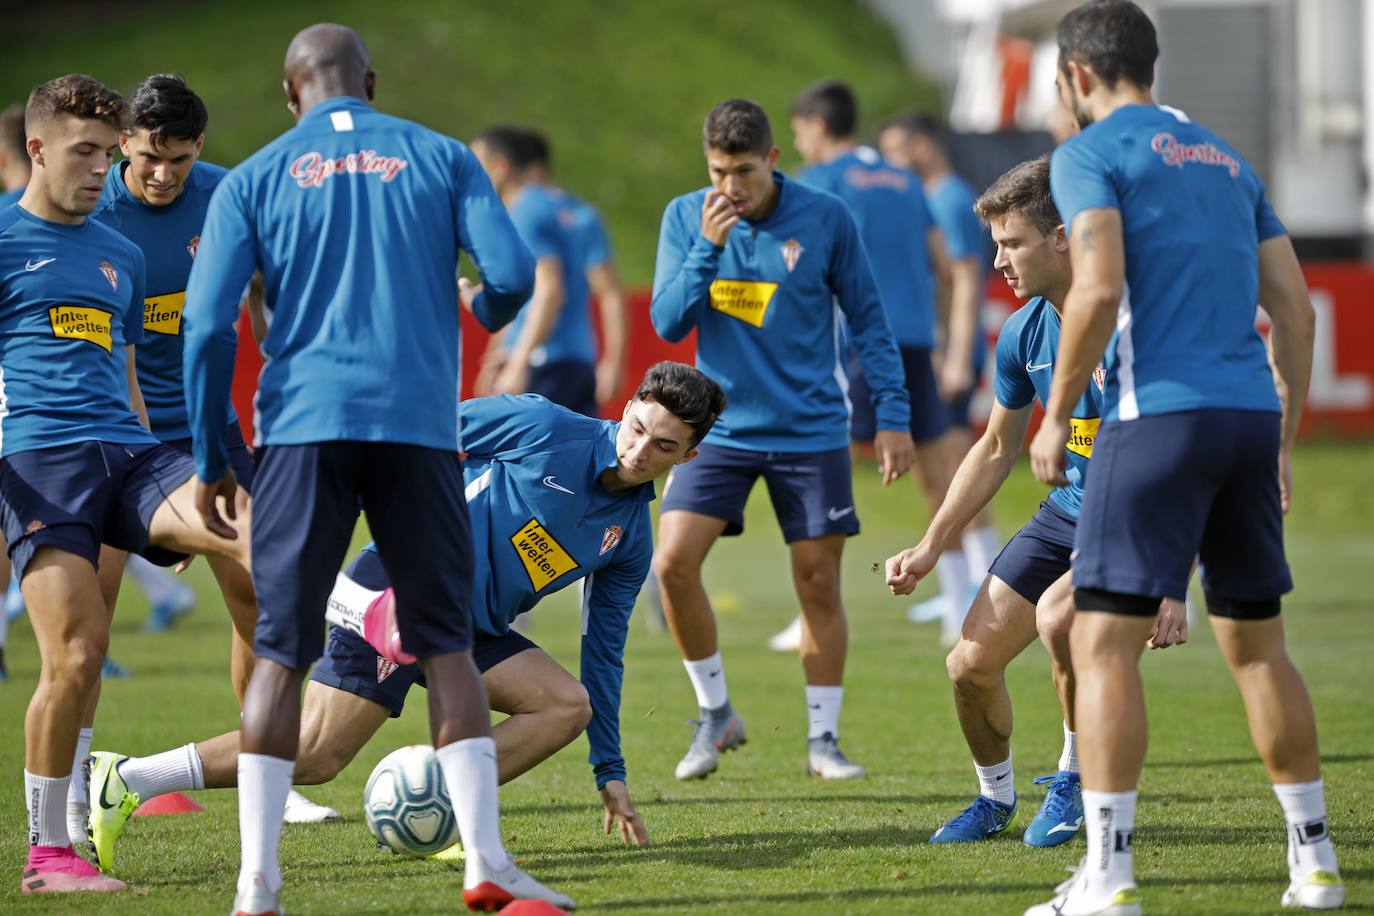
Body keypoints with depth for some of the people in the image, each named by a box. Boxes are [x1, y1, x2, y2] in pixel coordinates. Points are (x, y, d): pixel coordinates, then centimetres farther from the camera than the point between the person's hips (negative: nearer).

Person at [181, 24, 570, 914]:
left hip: (304, 429, 0)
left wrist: (211, 459, 8)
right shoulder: (440, 158, 9)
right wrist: (478, 310, 22)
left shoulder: (255, 179, 8)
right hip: (420, 427, 0)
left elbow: (208, 326, 1)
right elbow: (514, 274, -2)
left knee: (280, 652, 4)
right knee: (446, 641, 8)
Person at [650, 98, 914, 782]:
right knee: (673, 563, -13)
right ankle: (715, 713, 5)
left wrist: (892, 415, -2)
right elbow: (667, 324, -5)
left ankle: (823, 739, 13)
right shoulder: (686, 218, -1)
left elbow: (867, 320, 2)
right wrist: (708, 248, -18)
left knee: (818, 582, 0)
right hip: (719, 428, 1)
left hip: (810, 431, -1)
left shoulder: (825, 219, -5)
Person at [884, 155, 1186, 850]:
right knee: (971, 664, -2)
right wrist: (930, 546, 11)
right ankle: (995, 797, 28)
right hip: (1068, 513, 7)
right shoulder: (1023, 335, 0)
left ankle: (1075, 779, -5)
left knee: (1057, 615, -31)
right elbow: (998, 448, 17)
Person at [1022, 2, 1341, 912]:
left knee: (1104, 641, -5)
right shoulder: (1226, 159, 20)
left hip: (1161, 415, -7)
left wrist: (1056, 416, -4)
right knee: (1256, 644, 16)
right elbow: (1295, 308, 17)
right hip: (1252, 416, 7)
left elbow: (1098, 291, -14)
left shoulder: (1092, 155, 0)